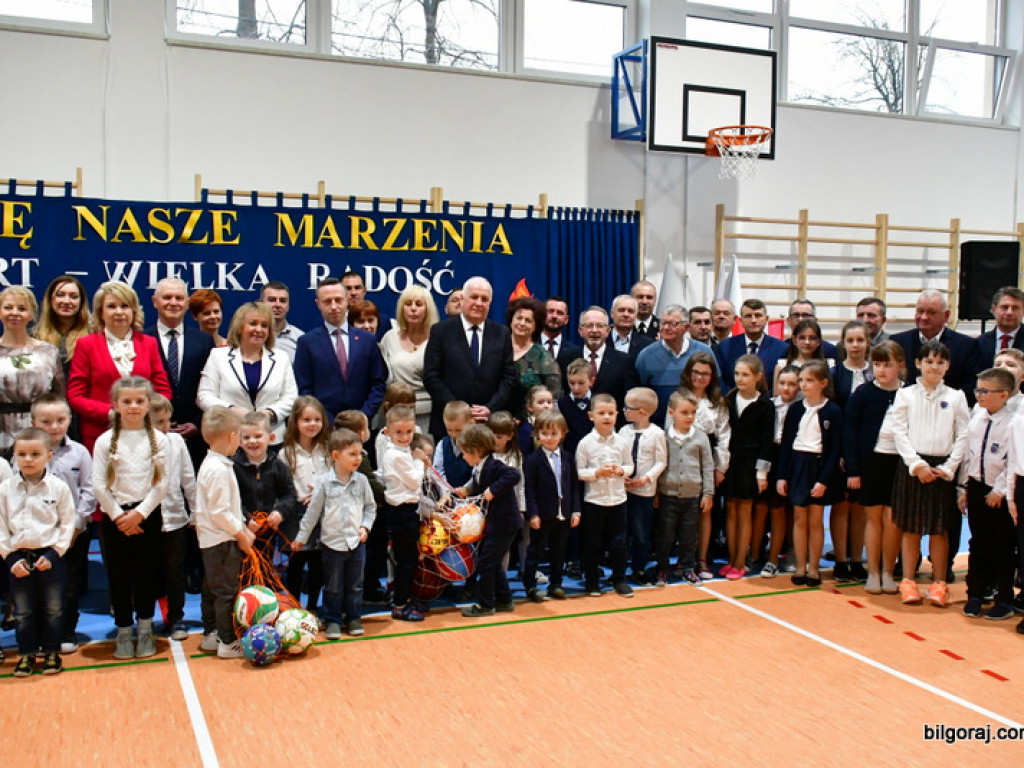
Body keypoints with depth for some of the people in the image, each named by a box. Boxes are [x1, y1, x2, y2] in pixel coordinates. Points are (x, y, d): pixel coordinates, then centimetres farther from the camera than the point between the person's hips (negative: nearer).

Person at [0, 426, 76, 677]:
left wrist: (53, 553, -10)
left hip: (50, 555, -1)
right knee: (22, 611, 11)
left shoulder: (58, 487, -6)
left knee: (53, 609, 9)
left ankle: (51, 652, 23)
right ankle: (26, 653, 25)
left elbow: (67, 523, -3)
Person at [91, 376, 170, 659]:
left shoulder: (158, 439, 1)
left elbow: (162, 483, -4)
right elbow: (99, 485, -4)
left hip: (148, 514, 0)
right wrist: (119, 516, -9)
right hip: (115, 516, 0)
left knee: (147, 572, 6)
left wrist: (140, 513, -11)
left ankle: (145, 630, 19)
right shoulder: (105, 441, 0)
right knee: (119, 575, 5)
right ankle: (123, 632, 16)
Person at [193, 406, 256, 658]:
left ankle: (210, 635, 28)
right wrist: (240, 534, -12)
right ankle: (228, 643, 3)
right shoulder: (219, 469, -20)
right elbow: (219, 512, -22)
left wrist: (243, 528, 13)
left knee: (211, 589, 17)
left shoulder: (210, 464, 13)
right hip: (223, 541, -11)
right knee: (226, 591, -4)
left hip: (211, 540, 11)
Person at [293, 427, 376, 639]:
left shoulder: (361, 480, -2)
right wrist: (301, 538, 1)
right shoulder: (324, 482, -9)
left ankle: (352, 618, 27)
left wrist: (365, 526, -4)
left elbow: (370, 506, 10)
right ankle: (333, 621, 22)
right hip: (332, 542, -2)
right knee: (333, 587, 8)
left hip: (357, 542, 3)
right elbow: (313, 511, -3)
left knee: (355, 585, 12)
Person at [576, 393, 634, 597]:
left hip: (618, 499, 2)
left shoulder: (621, 442, 2)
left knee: (619, 542, 7)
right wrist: (597, 472, -19)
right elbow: (578, 472, -6)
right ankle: (592, 581, 20)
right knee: (592, 543, 7)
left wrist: (620, 470, -10)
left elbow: (630, 466, 10)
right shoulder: (586, 443, -6)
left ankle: (619, 579, 21)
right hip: (594, 500, -2)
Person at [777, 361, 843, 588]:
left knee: (816, 520, 4)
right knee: (799, 519, 6)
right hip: (797, 465, 2)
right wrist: (782, 476, 0)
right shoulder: (795, 409, 2)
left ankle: (814, 568, 15)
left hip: (820, 466, -2)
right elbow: (786, 443, 5)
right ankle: (800, 568, 14)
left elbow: (835, 449, -7)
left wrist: (824, 480, -13)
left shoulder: (833, 411, -6)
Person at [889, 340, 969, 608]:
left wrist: (948, 468, -7)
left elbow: (963, 436, 2)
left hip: (942, 469, 0)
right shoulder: (905, 395, 2)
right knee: (911, 528, 4)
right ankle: (908, 581, 12)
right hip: (911, 467, 0)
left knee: (939, 529, 5)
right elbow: (899, 432, -2)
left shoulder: (955, 397, 4)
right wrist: (917, 465, -10)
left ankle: (939, 584, 13)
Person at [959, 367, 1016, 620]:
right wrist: (963, 487, 9)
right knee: (978, 544, 13)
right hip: (976, 487, 5)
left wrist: (999, 490, -14)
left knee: (1003, 547, 7)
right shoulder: (976, 417, 3)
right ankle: (975, 595, 24)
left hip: (1000, 493, -5)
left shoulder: (1012, 422, -16)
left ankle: (1004, 601, 20)